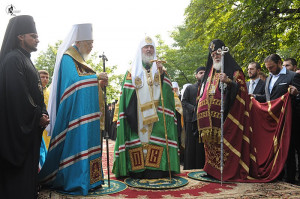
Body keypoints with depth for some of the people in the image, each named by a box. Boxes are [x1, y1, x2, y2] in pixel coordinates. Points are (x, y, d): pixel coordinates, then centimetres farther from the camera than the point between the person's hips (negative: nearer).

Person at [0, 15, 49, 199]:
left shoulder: (26, 59, 18)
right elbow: (18, 94, -20)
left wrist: (43, 114, 5)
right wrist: (38, 117, -14)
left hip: (32, 126, 9)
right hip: (19, 127, -9)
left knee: (29, 167, 14)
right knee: (18, 170, -2)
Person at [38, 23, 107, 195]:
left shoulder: (80, 60, 21)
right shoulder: (68, 58, -7)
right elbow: (74, 80, -21)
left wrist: (99, 84, 7)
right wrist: (96, 78, -16)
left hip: (86, 112, 9)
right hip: (75, 111, -9)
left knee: (88, 141, 8)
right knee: (77, 141, -9)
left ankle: (88, 179, 15)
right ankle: (74, 180, 0)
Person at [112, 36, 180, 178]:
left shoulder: (158, 68, 17)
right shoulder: (132, 71, 13)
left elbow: (167, 88, 1)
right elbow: (126, 94, 5)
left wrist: (161, 73, -14)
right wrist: (130, 113, -7)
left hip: (155, 115, 1)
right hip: (137, 116, -1)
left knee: (155, 138, -6)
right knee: (138, 138, -6)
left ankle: (156, 168, -2)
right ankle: (138, 170, -1)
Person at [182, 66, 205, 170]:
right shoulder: (189, 88, 15)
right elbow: (184, 102, 6)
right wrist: (194, 109, -9)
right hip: (192, 119, -1)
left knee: (203, 145, -2)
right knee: (191, 145, -1)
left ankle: (202, 166, 5)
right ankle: (190, 167, 5)